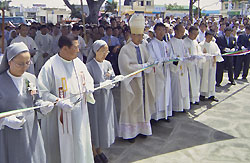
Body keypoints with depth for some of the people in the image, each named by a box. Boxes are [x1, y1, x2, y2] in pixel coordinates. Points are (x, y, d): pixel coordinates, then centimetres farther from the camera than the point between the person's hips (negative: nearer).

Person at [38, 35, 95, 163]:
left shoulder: (78, 62, 5)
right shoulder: (50, 66, -15)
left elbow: (88, 80, 18)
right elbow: (42, 92, -15)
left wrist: (88, 88, -4)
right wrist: (60, 102, -25)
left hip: (79, 113, 6)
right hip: (59, 115, -6)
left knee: (80, 145, 16)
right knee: (62, 147, 6)